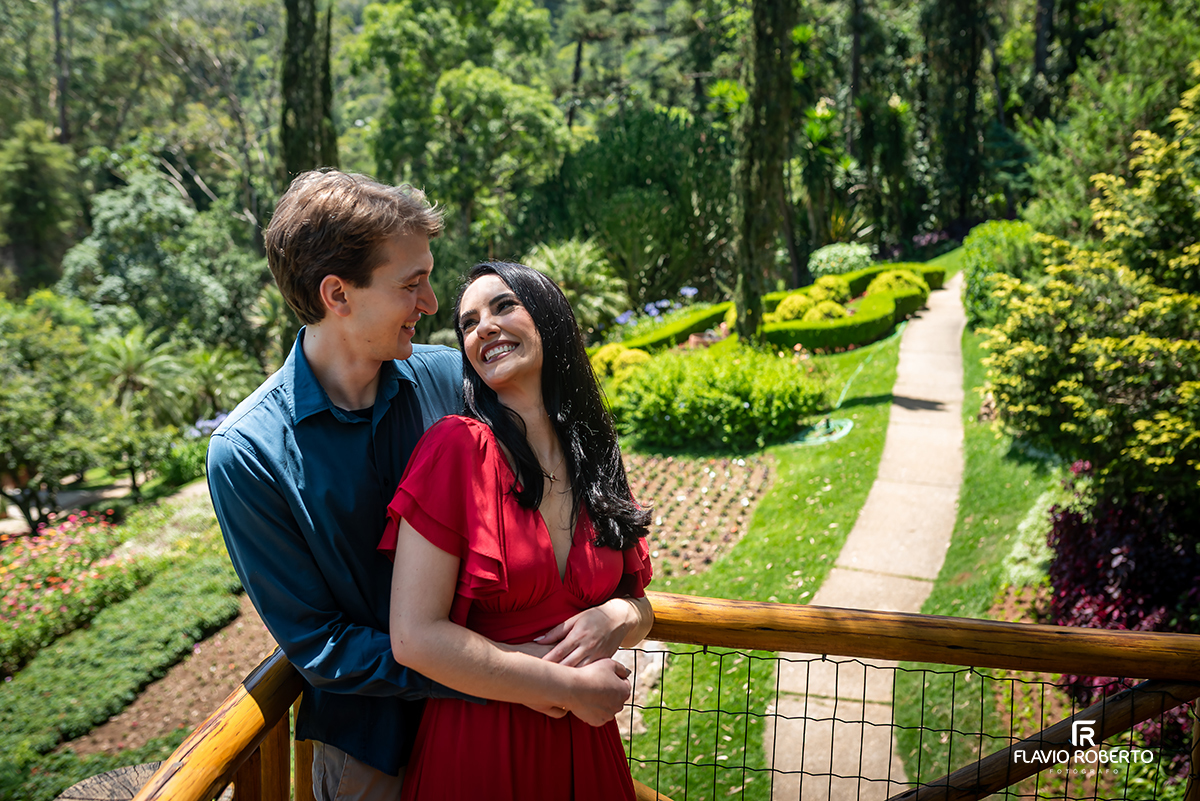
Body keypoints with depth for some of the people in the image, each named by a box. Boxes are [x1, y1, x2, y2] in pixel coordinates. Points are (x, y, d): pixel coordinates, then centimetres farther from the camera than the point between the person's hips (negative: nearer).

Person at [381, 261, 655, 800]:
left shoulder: (594, 458, 1)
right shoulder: (456, 446, -14)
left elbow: (640, 605, 10)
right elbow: (415, 636, -18)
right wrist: (570, 684, -15)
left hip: (583, 743, 5)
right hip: (474, 749, -4)